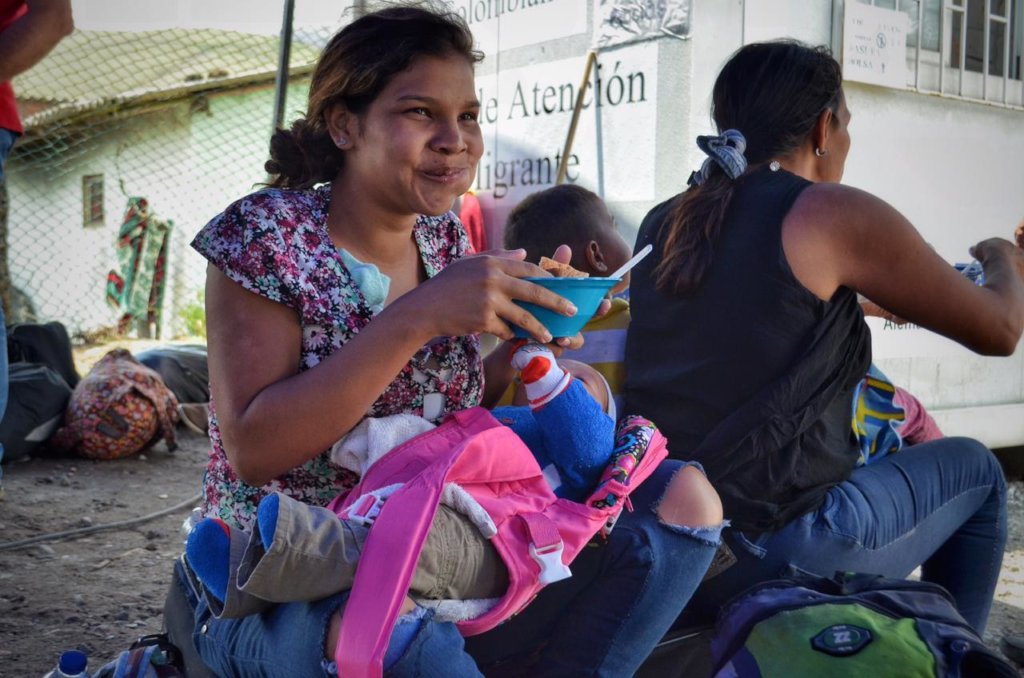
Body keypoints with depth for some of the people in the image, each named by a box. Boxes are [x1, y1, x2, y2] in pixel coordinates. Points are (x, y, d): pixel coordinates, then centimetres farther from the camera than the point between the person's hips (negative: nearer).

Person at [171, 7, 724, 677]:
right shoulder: (267, 234, -13)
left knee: (684, 496, -6)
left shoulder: (445, 237, 4)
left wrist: (527, 330, -6)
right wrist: (415, 319, -29)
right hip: (276, 590, -5)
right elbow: (252, 448, -22)